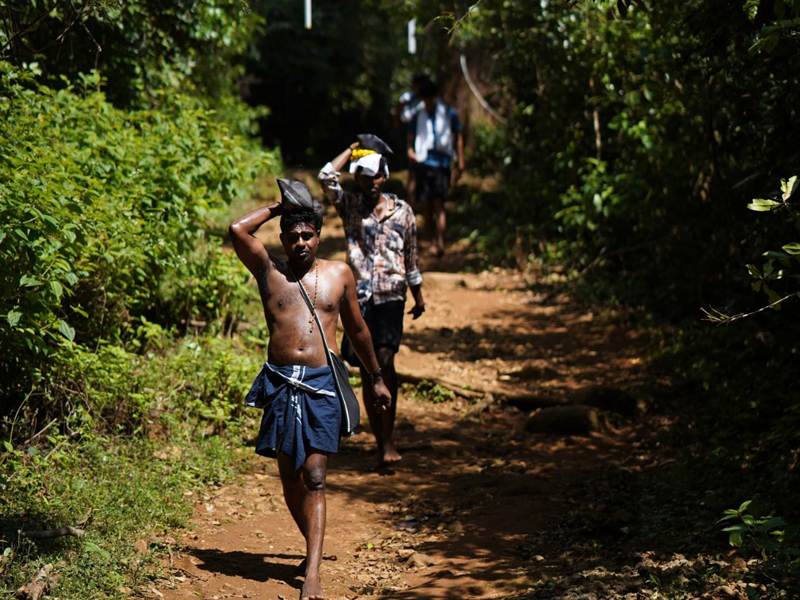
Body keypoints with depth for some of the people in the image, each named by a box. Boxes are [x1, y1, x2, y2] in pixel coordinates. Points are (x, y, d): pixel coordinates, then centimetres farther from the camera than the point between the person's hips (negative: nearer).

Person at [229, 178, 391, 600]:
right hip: (280, 383, 1)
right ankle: (313, 546, 32)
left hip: (322, 384, -1)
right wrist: (278, 208, 6)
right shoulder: (268, 270, 8)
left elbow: (356, 328, 23)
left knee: (315, 477, -9)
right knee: (288, 474, 9)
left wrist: (376, 378, 29)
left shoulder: (339, 275, 12)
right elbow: (238, 229, -8)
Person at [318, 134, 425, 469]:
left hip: (390, 297, -1)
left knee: (384, 360, -18)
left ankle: (388, 438, -16)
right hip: (358, 298, 1)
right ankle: (380, 442, 15)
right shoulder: (350, 207, 6)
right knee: (367, 371, 4)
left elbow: (411, 256, 15)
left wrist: (418, 296, 21)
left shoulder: (402, 212, 6)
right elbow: (326, 178, -9)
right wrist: (352, 149, 1)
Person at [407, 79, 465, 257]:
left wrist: (460, 164, 8)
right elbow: (411, 140, 18)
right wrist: (411, 152, -5)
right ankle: (433, 242, 11)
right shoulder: (417, 117, 13)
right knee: (426, 206, 1)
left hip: (442, 163, -3)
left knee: (438, 203, -14)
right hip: (422, 163, 3)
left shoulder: (448, 114, 8)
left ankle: (440, 242, -21)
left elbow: (458, 137, 13)